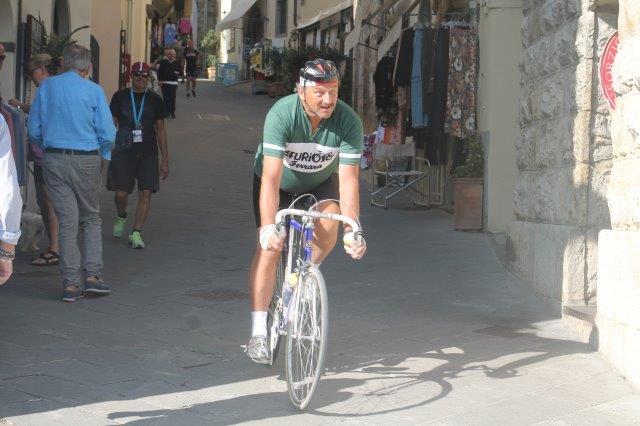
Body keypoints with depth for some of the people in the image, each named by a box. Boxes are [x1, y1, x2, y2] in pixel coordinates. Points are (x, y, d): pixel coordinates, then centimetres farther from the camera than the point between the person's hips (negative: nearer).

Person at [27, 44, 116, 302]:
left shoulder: (46, 87, 3)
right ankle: (92, 275, 3)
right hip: (86, 160, -2)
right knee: (91, 218, 12)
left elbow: (34, 130, 7)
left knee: (67, 220, 6)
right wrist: (103, 153, 13)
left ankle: (71, 283, 4)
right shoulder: (94, 91, -6)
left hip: (53, 160, 2)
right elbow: (108, 135, -6)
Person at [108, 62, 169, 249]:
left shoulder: (155, 100, 7)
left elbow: (160, 130, 10)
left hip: (148, 154, 1)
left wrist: (165, 160, 7)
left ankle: (136, 233, -3)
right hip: (123, 153, -1)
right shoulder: (120, 97, 4)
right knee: (121, 193, -1)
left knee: (146, 193, -8)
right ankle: (121, 217, 32)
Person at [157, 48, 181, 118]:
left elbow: (181, 71, 16)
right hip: (164, 83, -1)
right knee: (166, 98, -4)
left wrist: (178, 73, -7)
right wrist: (160, 80, -8)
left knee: (173, 98, 0)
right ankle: (167, 112, 2)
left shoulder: (177, 63, 8)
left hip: (174, 83, 1)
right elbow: (159, 71, 1)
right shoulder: (163, 62, 2)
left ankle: (172, 112, 12)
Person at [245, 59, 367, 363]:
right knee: (269, 247, -15)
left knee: (330, 222, -27)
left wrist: (352, 231, -38)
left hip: (319, 181, 2)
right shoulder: (281, 114, -33)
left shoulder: (348, 121, -28)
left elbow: (348, 179, -29)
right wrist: (268, 227, -47)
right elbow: (271, 178, -38)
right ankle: (258, 331, -8)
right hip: (279, 181, -2)